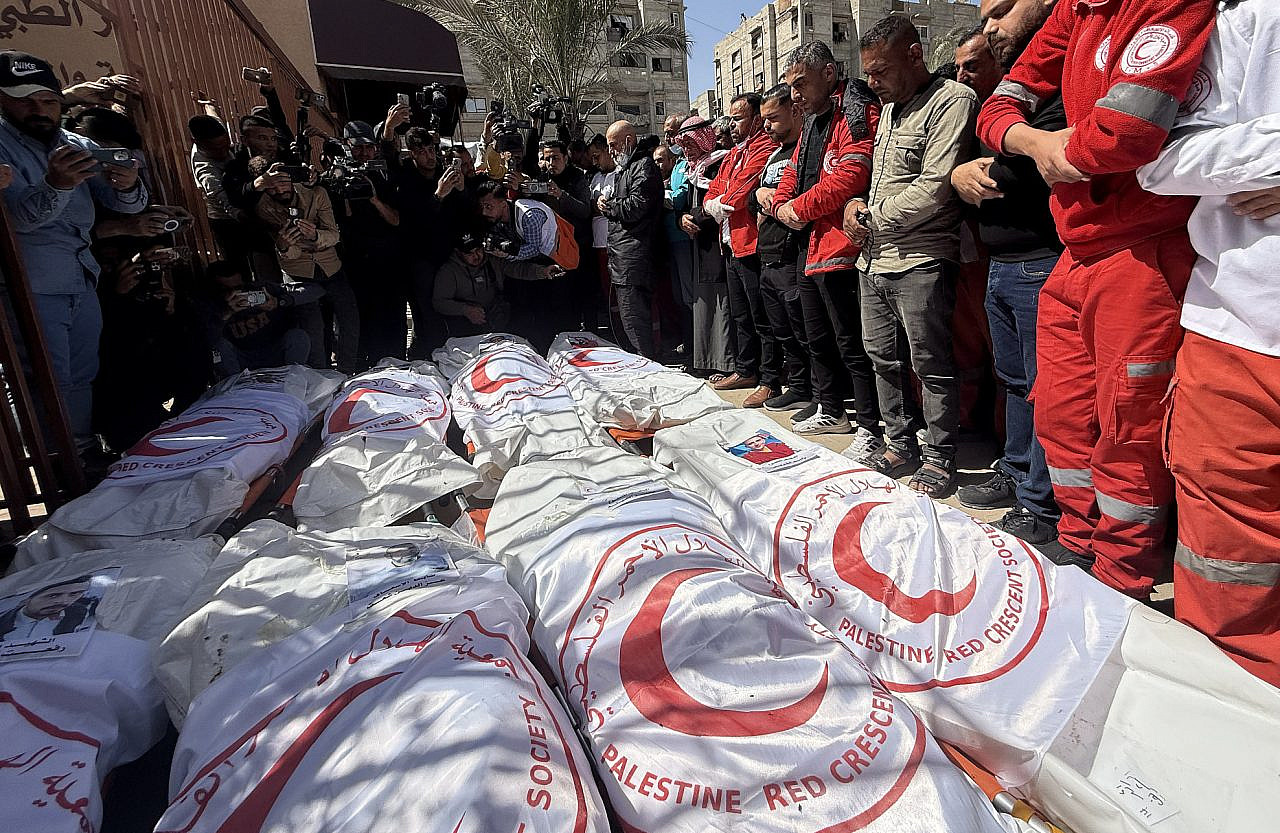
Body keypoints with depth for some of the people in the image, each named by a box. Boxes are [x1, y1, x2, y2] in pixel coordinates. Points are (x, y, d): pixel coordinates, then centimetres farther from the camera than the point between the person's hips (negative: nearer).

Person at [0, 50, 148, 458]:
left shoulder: (77, 146, 8)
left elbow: (127, 205, 0)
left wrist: (128, 186, -23)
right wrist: (54, 185, -39)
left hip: (82, 283, 5)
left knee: (83, 377, 14)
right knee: (52, 387, -2)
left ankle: (86, 455, 27)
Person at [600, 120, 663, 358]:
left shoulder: (644, 166, -7)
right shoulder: (627, 167, 25)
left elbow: (635, 207, -18)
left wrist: (608, 205, -1)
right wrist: (610, 206, 5)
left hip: (633, 251, -10)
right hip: (622, 252, 11)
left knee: (634, 316, -12)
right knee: (628, 314, 13)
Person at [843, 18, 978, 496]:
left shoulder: (952, 101, -8)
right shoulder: (889, 108, 20)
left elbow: (934, 187, -17)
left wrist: (873, 219, -8)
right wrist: (855, 205, 5)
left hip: (919, 260, -9)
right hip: (874, 259, 9)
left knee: (931, 363, -1)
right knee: (882, 356, 12)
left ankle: (941, 456, 13)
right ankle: (901, 445, 25)